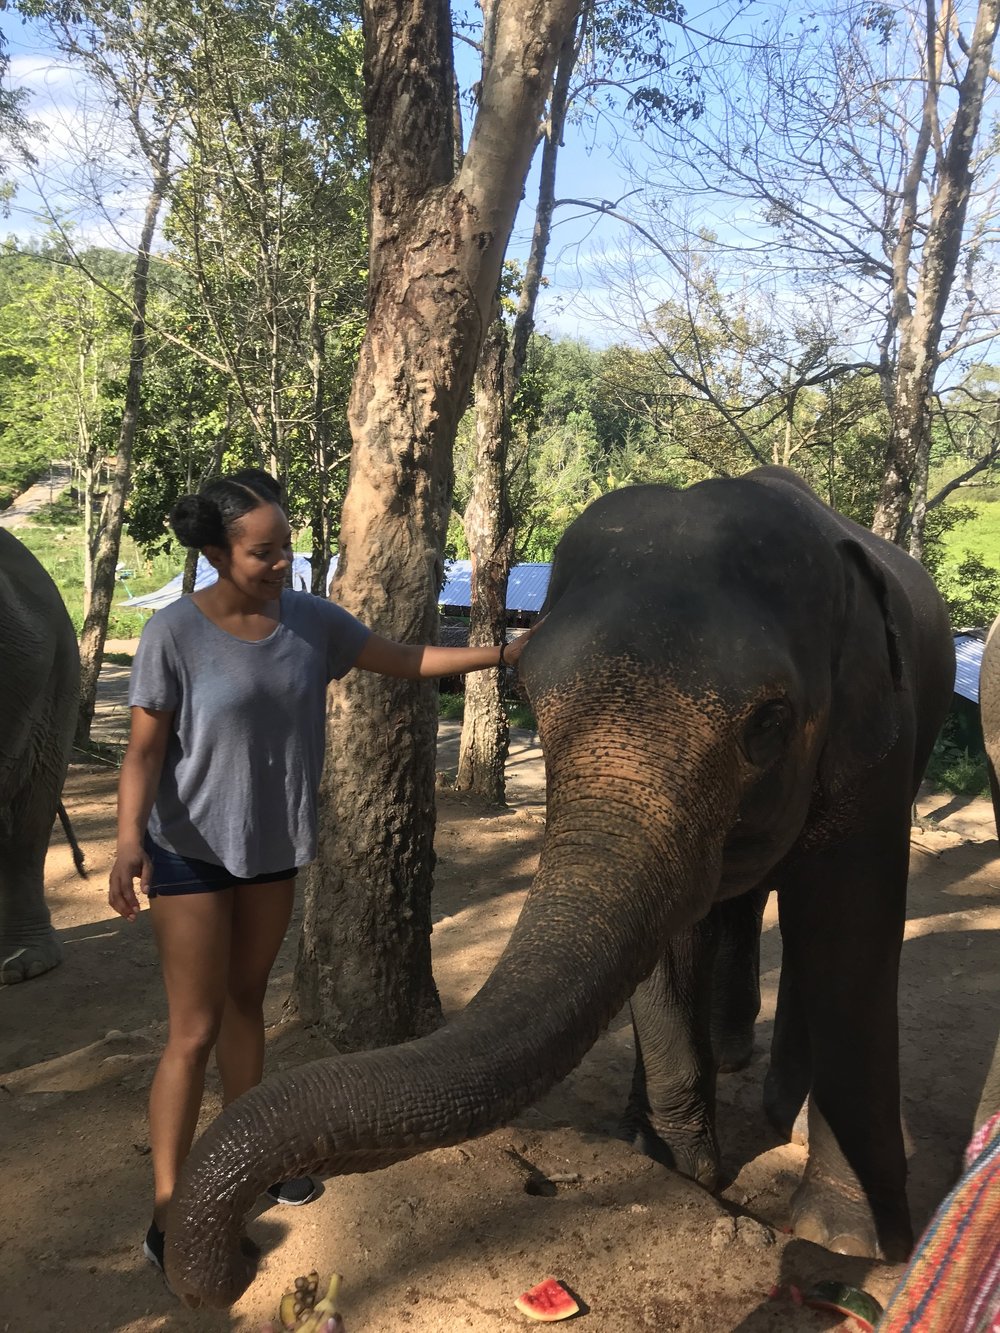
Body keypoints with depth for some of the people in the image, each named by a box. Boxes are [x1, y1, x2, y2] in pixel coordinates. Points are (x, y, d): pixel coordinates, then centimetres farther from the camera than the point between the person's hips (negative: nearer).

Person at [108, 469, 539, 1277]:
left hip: (273, 845, 5)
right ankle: (167, 1217, 10)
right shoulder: (175, 633, -16)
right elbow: (144, 750, -15)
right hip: (192, 849, -5)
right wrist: (130, 841, -29)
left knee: (246, 1003, 19)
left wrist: (502, 654, -1)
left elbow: (405, 660, 5)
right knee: (195, 1029, -3)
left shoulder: (311, 619, -3)